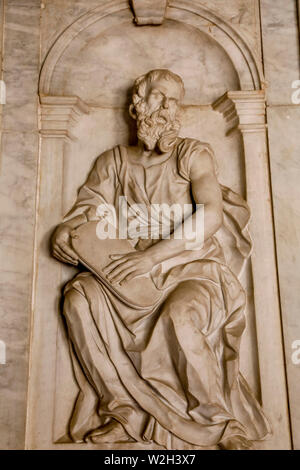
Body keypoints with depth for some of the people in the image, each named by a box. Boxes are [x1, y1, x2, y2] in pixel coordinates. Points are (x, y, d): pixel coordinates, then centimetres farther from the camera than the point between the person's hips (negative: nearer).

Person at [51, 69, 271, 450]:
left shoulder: (193, 153, 3)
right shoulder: (115, 160, 14)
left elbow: (212, 214, -12)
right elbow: (90, 205, 8)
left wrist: (153, 254, -24)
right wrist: (65, 231, -17)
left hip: (193, 271, -3)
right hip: (138, 276, 3)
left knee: (179, 314, -34)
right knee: (79, 294, -22)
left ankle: (222, 423, -9)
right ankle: (120, 406, -10)